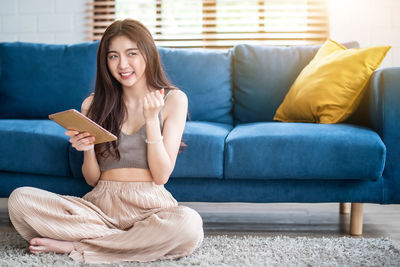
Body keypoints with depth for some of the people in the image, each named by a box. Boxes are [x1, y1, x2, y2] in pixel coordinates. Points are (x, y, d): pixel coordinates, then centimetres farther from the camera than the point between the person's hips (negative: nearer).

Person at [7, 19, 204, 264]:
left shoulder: (173, 99, 4)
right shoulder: (94, 104, 9)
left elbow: (161, 176, -2)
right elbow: (92, 180, 10)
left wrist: (151, 119, -11)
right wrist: (87, 150, -10)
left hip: (149, 206, -1)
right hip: (101, 204, 2)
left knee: (189, 223, -37)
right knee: (19, 199, -20)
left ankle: (74, 246, -17)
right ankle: (137, 241, -15)